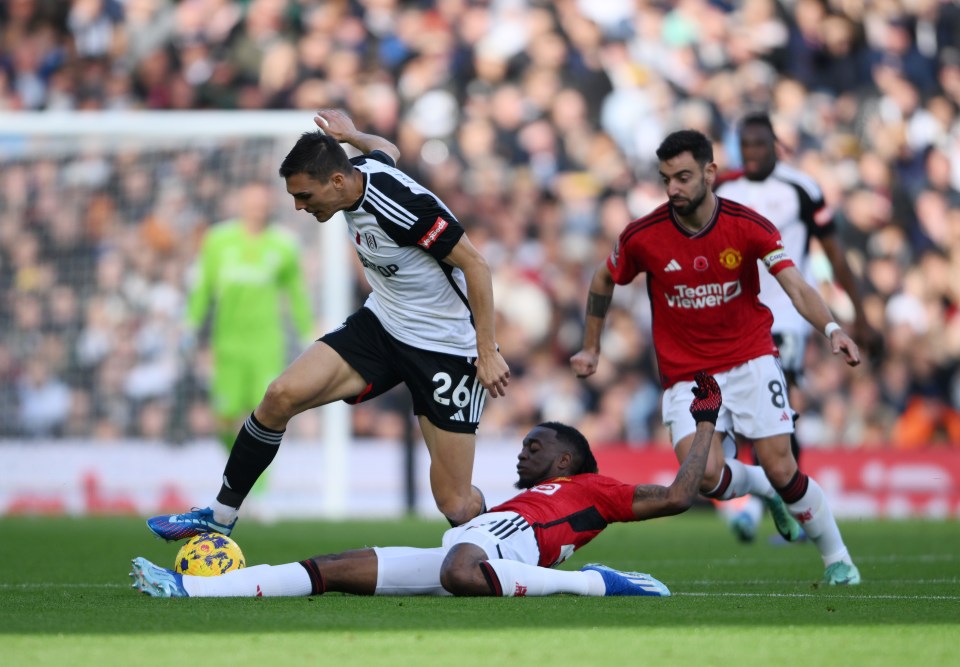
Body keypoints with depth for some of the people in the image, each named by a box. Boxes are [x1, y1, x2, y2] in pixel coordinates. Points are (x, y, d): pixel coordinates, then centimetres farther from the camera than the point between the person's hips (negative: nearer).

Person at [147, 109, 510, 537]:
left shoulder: (403, 206, -29)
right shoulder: (359, 168, -5)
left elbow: (475, 264, -23)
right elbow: (386, 150, 21)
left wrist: (487, 351, -21)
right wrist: (349, 136, 41)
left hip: (446, 349, -8)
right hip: (381, 324, 8)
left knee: (455, 504, -8)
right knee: (283, 395, -11)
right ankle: (219, 519, 2)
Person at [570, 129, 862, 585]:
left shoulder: (748, 227, -12)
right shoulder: (642, 236, -10)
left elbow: (796, 286, -20)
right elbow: (603, 282, 10)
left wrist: (831, 329, -38)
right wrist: (591, 347, 15)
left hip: (749, 360, -1)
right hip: (685, 373, 1)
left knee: (780, 469, -12)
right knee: (705, 474, -22)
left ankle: (837, 559, 12)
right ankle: (763, 489, 15)